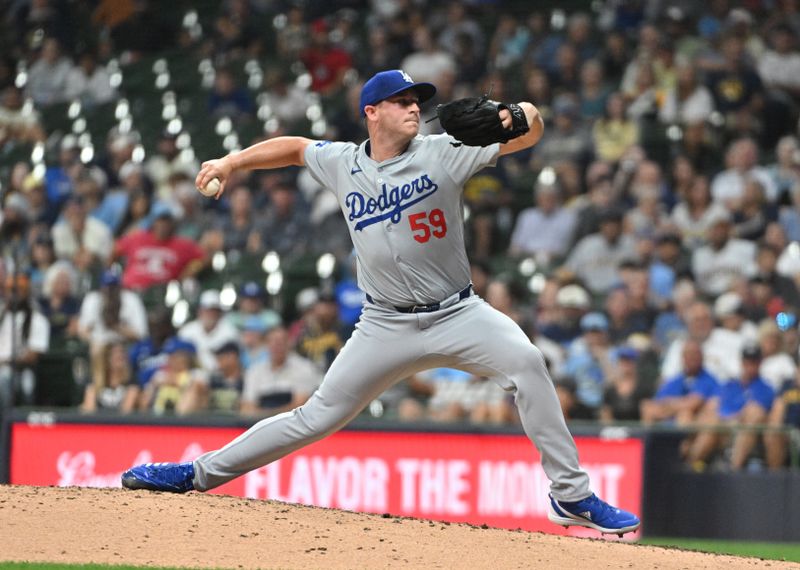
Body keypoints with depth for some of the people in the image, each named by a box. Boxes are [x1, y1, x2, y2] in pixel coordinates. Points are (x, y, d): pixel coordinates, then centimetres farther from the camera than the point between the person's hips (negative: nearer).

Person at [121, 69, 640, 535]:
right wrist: (231, 163, 14)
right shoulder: (343, 164, 2)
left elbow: (531, 134, -13)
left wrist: (522, 115, -35)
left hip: (457, 315, -1)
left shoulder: (442, 153, -6)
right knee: (319, 416, 1)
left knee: (526, 362, -27)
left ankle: (572, 497, -22)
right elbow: (294, 147, 23)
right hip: (387, 325, 1)